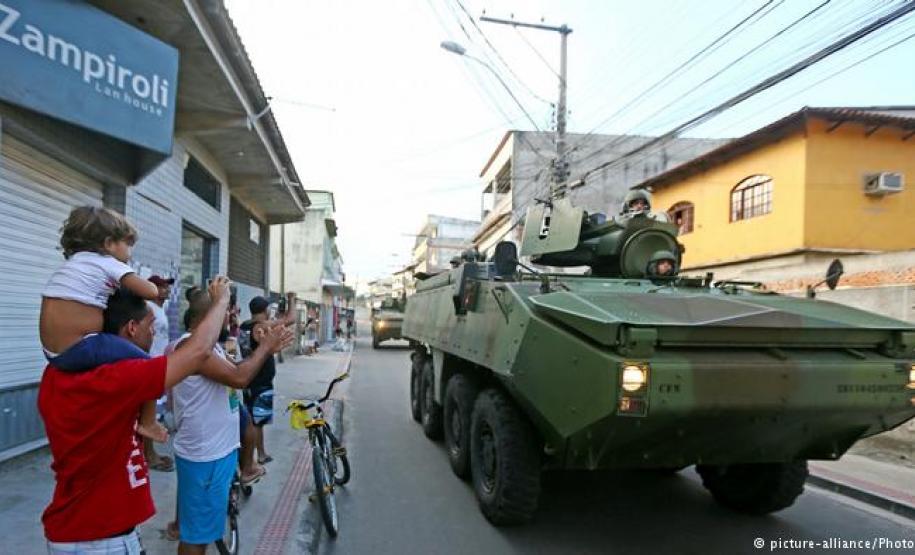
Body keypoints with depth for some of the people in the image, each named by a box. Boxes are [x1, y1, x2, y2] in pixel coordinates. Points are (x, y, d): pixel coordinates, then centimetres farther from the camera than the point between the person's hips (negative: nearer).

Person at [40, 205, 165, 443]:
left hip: (53, 353, 9)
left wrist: (116, 287, 18)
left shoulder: (71, 263, 19)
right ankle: (147, 423, 8)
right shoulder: (109, 263, -6)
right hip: (80, 350, -9)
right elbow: (151, 293, -11)